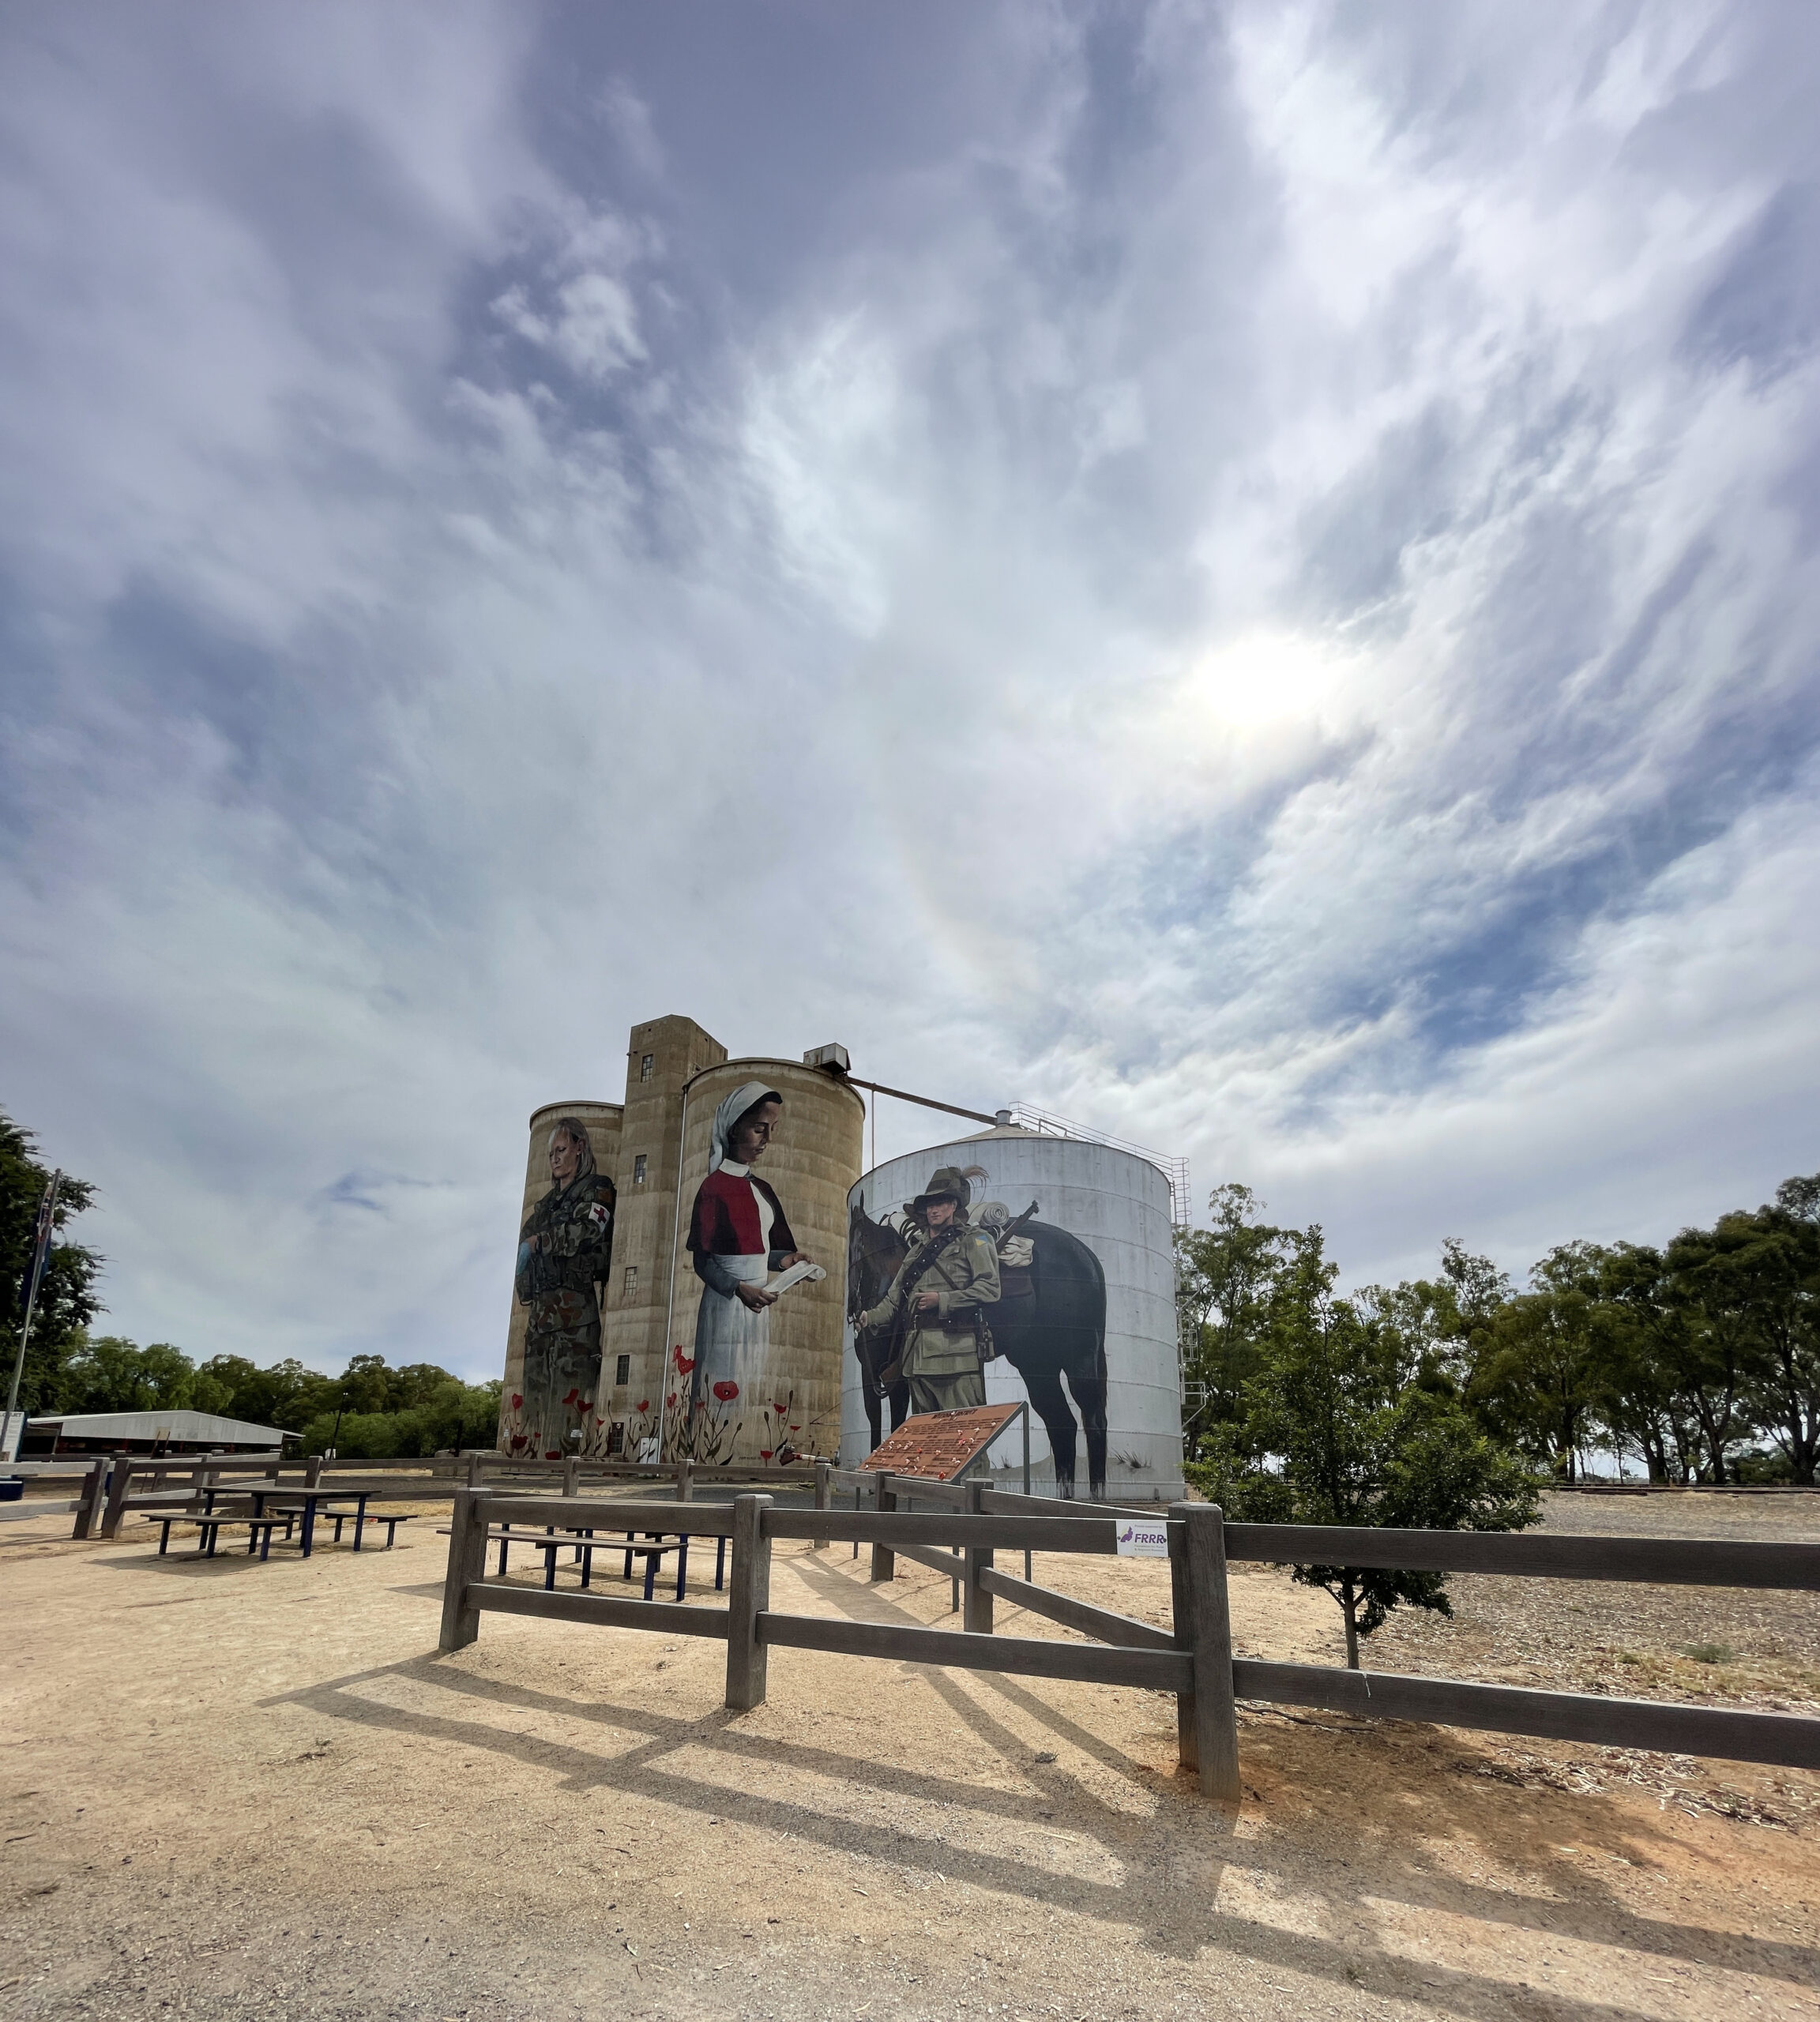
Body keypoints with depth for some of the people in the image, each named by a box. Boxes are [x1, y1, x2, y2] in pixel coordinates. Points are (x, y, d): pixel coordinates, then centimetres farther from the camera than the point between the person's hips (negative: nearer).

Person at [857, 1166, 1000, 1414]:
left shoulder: (973, 1240, 5)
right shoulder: (918, 1249, 24)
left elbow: (990, 1289, -9)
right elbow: (895, 1298, 22)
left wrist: (942, 1300, -14)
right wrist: (872, 1317, 3)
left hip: (956, 1350, -7)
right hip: (917, 1355, 7)